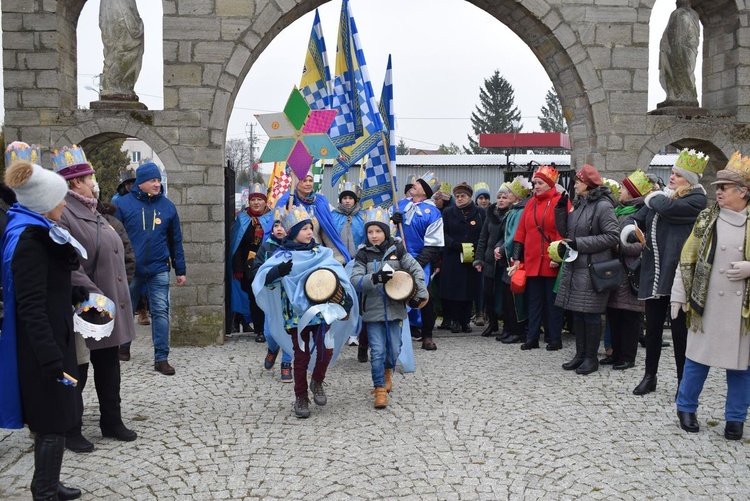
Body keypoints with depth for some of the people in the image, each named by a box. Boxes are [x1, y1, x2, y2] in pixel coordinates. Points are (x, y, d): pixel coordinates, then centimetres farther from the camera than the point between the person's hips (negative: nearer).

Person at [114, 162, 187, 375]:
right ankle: (123, 347, 37)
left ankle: (161, 358, 2)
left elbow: (176, 241, 9)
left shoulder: (167, 206, 4)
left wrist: (180, 270, 8)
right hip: (130, 269, 0)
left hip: (159, 270, 1)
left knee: (161, 312, -3)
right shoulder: (124, 203, -3)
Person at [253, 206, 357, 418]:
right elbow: (263, 278, -18)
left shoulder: (322, 253, 5)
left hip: (322, 310, 2)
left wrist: (346, 298, -4)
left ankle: (317, 382, 23)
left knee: (326, 350, -7)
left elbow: (338, 275, 9)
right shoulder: (283, 256, -5)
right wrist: (278, 271, -39)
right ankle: (301, 397, 23)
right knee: (302, 355, 6)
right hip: (297, 313, -2)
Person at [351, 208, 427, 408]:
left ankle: (387, 371, 40)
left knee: (394, 348, 9)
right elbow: (355, 280, -11)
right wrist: (374, 278, -28)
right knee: (377, 351, -5)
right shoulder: (363, 255, 0)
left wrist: (419, 293, -9)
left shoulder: (397, 250, 2)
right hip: (373, 310, -1)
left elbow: (416, 270, 1)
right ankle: (380, 388, 8)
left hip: (395, 308, 1)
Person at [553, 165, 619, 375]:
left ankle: (591, 357, 10)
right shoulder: (578, 204, 13)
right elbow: (565, 231, 16)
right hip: (574, 267, 8)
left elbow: (613, 236, -17)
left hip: (593, 268, -8)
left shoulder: (603, 205, -11)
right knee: (577, 312, 11)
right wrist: (561, 208, 3)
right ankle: (580, 354, 21)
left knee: (591, 313, -1)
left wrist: (580, 243, -17)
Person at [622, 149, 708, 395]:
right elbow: (635, 219, 19)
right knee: (652, 328, 13)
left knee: (680, 331, 2)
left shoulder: (696, 200, -5)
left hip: (678, 274, -6)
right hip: (654, 274, 6)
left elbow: (668, 208, -23)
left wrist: (653, 197, -2)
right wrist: (631, 229, -4)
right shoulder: (661, 196, 15)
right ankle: (650, 376, 26)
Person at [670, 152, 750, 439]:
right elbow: (687, 259, 4)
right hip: (708, 303, 0)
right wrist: (678, 295, 1)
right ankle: (686, 408, 24)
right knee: (698, 357, 7)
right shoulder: (706, 220, 3)